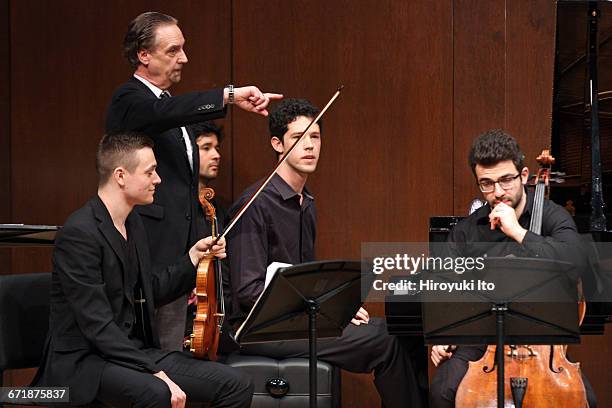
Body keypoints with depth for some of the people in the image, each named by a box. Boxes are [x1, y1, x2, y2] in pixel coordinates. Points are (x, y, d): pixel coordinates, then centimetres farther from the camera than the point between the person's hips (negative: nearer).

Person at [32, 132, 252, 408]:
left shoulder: (133, 223, 11)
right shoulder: (79, 233, -17)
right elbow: (97, 326, -22)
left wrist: (194, 257, 11)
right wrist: (156, 372, -26)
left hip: (137, 351, 9)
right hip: (85, 359, -8)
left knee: (237, 385, -7)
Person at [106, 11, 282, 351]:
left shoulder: (169, 105, 21)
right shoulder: (129, 101, -7)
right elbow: (164, 113, -33)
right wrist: (228, 96, -40)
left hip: (176, 259, 9)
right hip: (150, 256, -9)